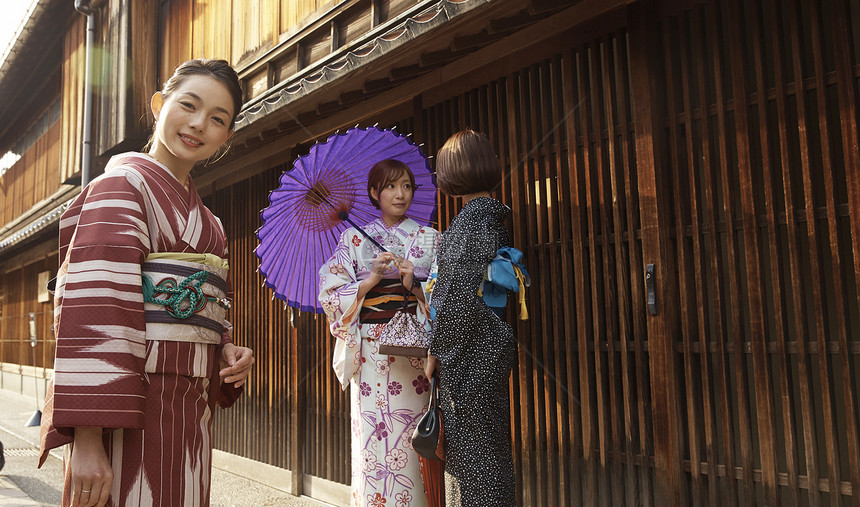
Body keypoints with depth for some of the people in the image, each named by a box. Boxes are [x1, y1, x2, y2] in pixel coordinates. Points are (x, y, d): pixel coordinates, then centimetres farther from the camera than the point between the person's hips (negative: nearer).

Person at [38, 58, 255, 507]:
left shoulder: (200, 216, 18)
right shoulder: (124, 183, -7)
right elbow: (92, 309, -18)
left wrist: (227, 351, 2)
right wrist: (86, 439, -24)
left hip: (188, 413, 8)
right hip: (132, 410, -8)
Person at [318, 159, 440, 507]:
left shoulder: (430, 238, 11)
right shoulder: (354, 239, 10)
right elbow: (332, 292, 2)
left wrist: (413, 285, -11)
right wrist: (373, 279, -11)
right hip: (371, 351, 0)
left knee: (412, 442, -2)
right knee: (372, 439, -2)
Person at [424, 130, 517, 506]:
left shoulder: (471, 218, -14)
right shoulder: (493, 215, 13)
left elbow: (461, 295, -20)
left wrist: (436, 350, -12)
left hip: (468, 353, -9)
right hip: (489, 348, 9)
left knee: (472, 450, 0)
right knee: (486, 449, 16)